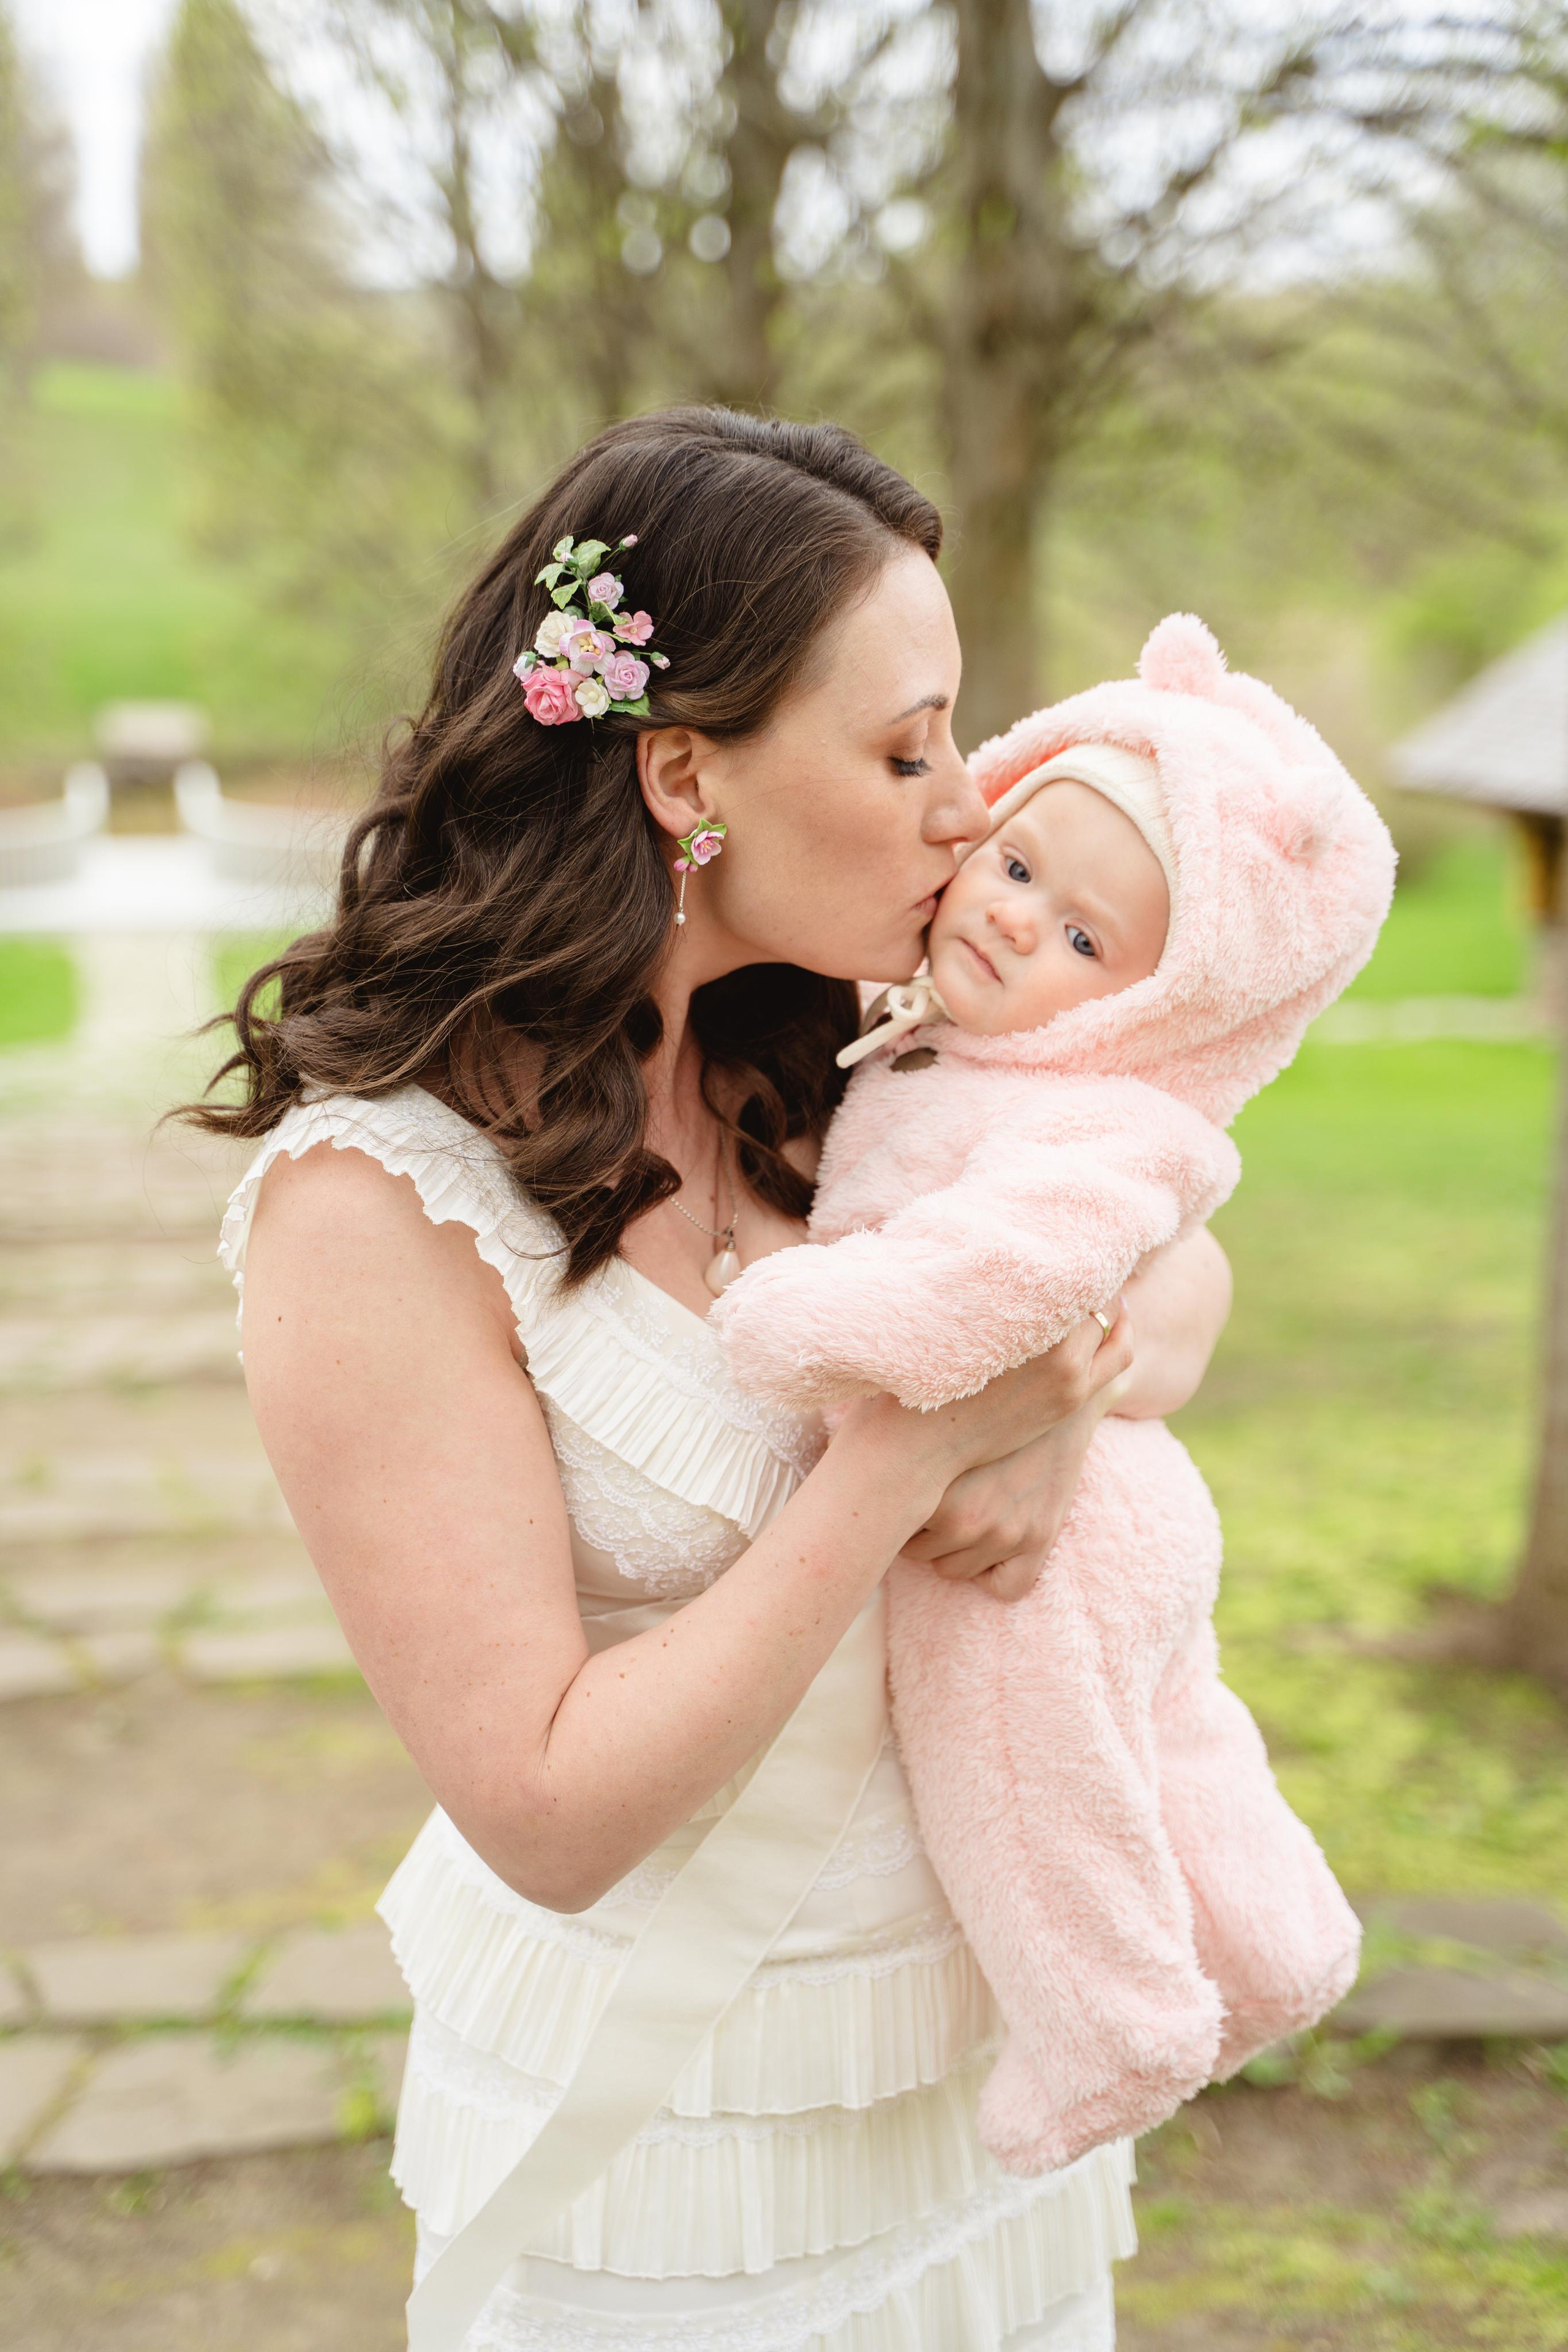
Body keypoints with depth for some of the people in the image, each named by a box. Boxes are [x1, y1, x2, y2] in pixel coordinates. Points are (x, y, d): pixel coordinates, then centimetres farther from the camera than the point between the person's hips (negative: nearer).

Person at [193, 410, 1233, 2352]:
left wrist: (1066, 1409, -16)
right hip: (662, 2117, -6)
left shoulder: (802, 1079, -4)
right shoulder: (377, 1200, -24)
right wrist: (912, 1451, -26)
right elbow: (551, 1812, -24)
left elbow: (1180, 1269, 6)